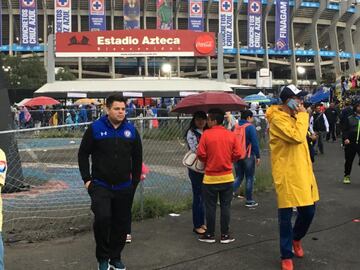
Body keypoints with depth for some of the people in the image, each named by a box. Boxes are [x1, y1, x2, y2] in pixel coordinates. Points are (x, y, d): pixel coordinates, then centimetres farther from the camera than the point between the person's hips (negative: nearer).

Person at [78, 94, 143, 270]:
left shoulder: (131, 130, 4)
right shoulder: (95, 129, -4)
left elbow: (137, 158, 13)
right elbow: (83, 154, 2)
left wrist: (135, 181, 9)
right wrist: (87, 179, -3)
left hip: (124, 188, 3)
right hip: (100, 185, -3)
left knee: (121, 223, 8)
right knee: (102, 218, -20)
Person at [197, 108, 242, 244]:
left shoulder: (206, 134, -11)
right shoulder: (231, 135, -2)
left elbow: (201, 154, -11)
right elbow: (237, 154, -3)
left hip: (210, 177, -2)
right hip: (227, 177, 2)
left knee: (210, 207, 8)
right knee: (225, 206, 9)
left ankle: (210, 234, 16)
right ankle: (225, 235, 13)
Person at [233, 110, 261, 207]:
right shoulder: (250, 127, -11)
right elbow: (255, 142, -14)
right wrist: (258, 156, -8)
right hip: (248, 156, -5)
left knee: (238, 177, 15)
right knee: (249, 178, 5)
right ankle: (249, 201, 11)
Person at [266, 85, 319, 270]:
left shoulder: (293, 117, 14)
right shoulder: (278, 119, -14)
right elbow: (297, 136, -25)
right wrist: (302, 115, -14)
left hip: (302, 172, 8)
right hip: (287, 175, -8)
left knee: (308, 211, 12)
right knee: (286, 216, 2)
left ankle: (296, 238, 40)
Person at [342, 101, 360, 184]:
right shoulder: (350, 118, 5)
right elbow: (345, 130, 4)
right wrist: (346, 138, -11)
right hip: (351, 143, 1)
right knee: (349, 160, 11)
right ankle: (346, 176, 27)